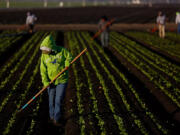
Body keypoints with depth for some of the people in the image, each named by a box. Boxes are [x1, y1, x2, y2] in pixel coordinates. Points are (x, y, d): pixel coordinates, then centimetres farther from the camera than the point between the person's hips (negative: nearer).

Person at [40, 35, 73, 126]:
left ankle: (56, 120, 7)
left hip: (62, 80, -2)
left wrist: (67, 63, -21)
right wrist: (45, 82, -18)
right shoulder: (44, 55, -7)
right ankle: (52, 117, 29)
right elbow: (43, 70, -8)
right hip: (51, 81, 2)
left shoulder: (62, 50, -12)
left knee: (58, 100, -4)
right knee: (52, 100, 11)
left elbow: (69, 57, 1)